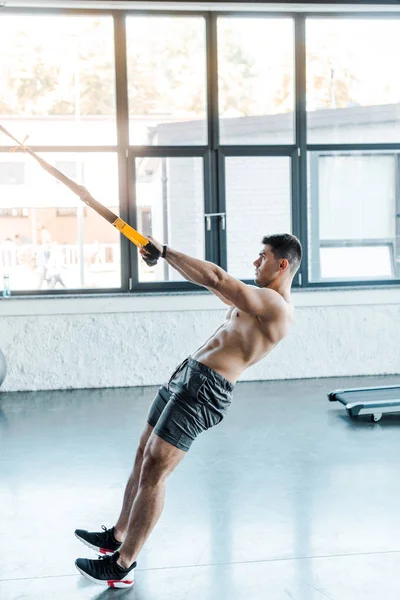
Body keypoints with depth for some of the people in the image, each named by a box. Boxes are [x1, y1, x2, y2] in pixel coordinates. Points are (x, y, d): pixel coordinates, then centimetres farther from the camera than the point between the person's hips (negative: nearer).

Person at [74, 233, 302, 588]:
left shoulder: (276, 305, -15)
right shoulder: (263, 299, 18)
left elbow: (215, 279, -24)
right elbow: (220, 286, 32)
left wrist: (165, 251, -17)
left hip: (205, 388, -11)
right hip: (189, 373, 11)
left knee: (153, 472, -9)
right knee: (144, 458, 17)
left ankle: (122, 565, 1)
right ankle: (117, 537, 32)